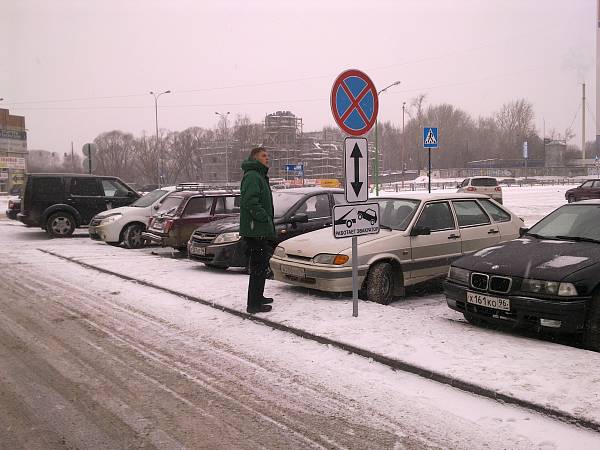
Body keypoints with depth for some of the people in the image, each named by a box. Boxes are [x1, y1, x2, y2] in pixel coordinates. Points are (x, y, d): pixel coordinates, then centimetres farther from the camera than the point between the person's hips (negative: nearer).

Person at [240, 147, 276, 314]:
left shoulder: (260, 176, 23)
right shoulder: (252, 176, -12)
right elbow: (251, 202, -24)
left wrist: (269, 224, 19)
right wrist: (265, 219, -20)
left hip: (261, 230, 11)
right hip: (255, 230, -11)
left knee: (261, 265, 18)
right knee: (258, 267, -8)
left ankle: (258, 297, 30)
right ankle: (254, 304, -5)